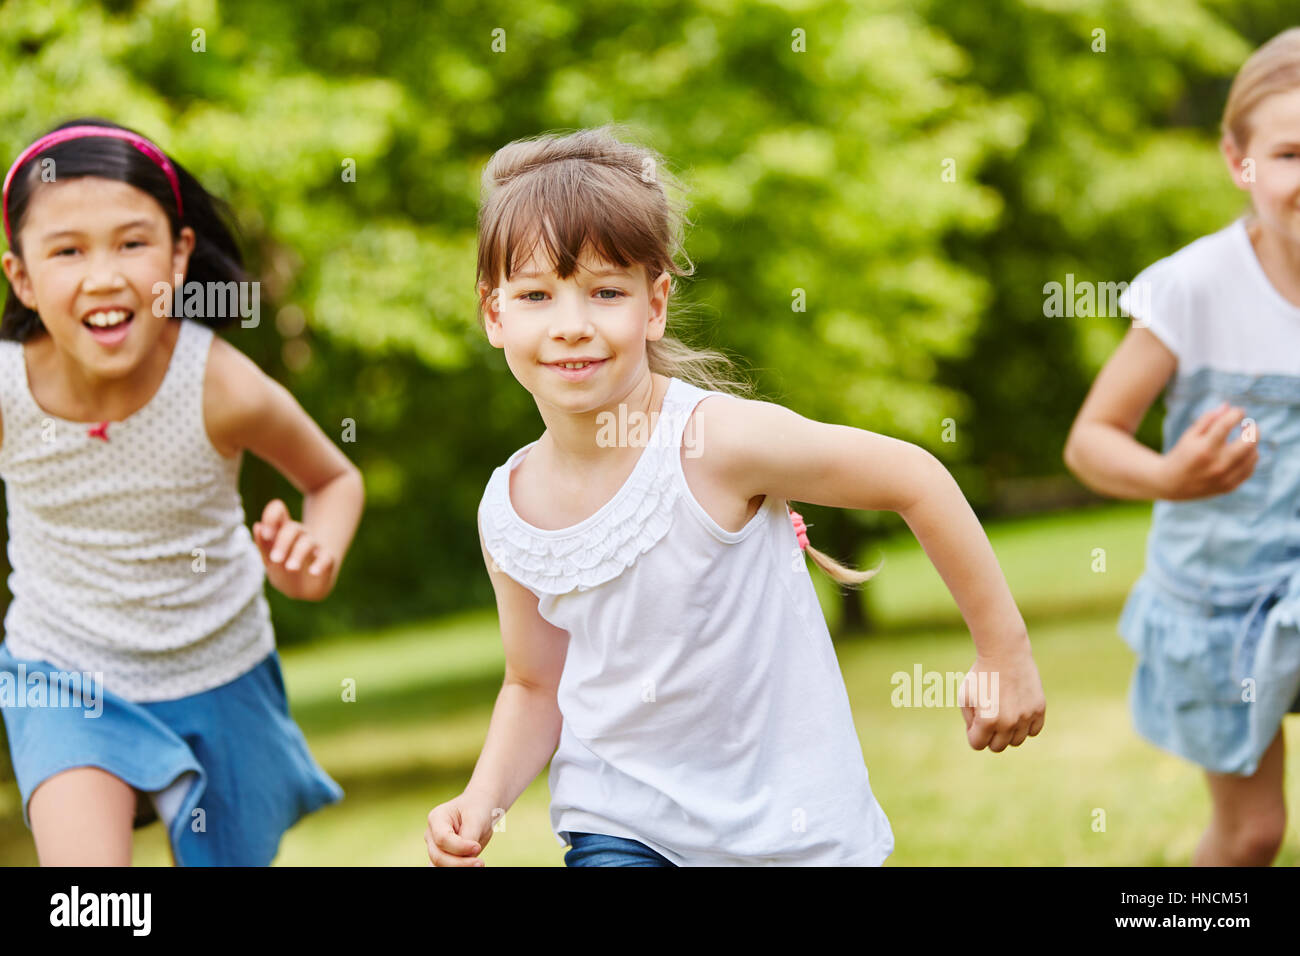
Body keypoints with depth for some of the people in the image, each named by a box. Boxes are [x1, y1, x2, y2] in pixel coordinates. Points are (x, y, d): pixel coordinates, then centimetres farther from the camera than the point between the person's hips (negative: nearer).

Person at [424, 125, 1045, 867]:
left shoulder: (718, 442, -22)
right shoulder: (509, 510, -7)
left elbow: (914, 479, -12)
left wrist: (1006, 653, -6)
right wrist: (484, 798, -8)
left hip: (790, 824, -3)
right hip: (619, 826, 3)